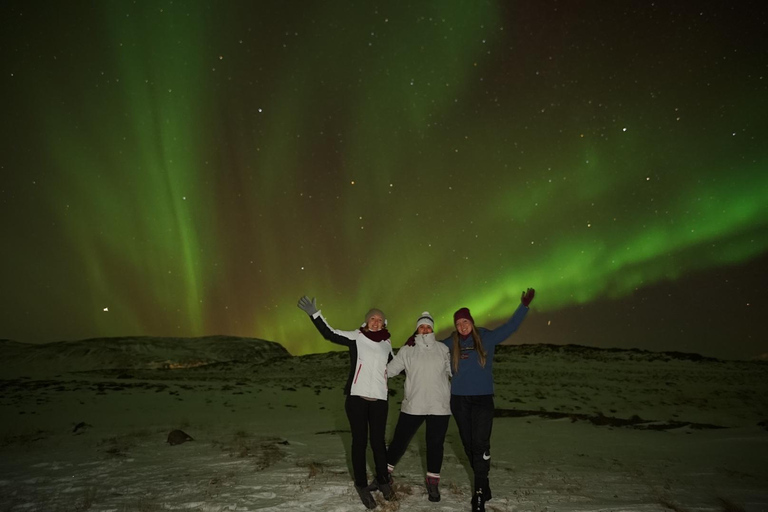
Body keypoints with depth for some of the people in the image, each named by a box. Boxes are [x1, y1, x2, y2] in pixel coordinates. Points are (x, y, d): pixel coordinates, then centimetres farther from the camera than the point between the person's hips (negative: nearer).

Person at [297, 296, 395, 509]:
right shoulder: (356, 337, -1)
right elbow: (330, 334, -11)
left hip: (379, 399, 3)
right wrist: (315, 314, -21)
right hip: (357, 397, -3)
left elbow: (394, 364, 28)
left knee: (378, 441, 9)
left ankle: (383, 481, 29)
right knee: (360, 441, 4)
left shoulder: (387, 343, 11)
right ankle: (361, 484, 20)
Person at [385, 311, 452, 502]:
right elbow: (389, 370, -1)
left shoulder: (443, 349, 2)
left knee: (435, 444, 9)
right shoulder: (407, 350, -1)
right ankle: (384, 472, 28)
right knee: (400, 440, 9)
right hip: (412, 405, 0)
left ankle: (433, 481, 25)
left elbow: (452, 372, 10)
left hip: (439, 406, 1)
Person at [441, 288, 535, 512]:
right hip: (459, 400, 3)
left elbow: (511, 326, -1)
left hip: (483, 399, -2)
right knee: (468, 444, 9)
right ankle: (483, 483, 26)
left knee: (480, 444, -11)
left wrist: (524, 306, -10)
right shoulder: (451, 343, 2)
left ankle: (479, 493, -7)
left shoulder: (487, 338, -2)